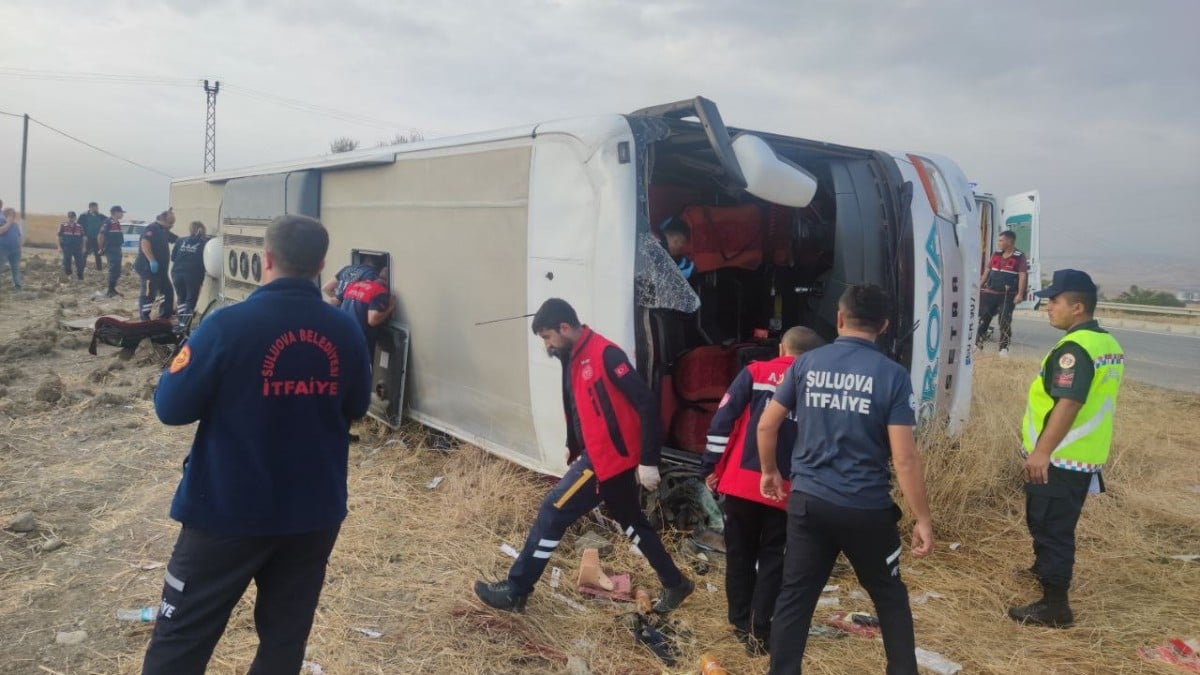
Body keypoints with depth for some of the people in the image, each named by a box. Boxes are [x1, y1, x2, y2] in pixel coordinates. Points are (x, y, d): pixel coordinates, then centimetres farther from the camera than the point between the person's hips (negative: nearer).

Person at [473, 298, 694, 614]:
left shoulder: (605, 354, -19)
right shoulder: (574, 358, 9)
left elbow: (647, 403, -22)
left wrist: (648, 461, -22)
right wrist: (573, 449, 16)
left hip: (608, 458, -10)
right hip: (604, 456, 10)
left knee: (552, 513, -4)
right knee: (632, 523, 20)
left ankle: (515, 592, 6)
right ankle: (675, 585, 34)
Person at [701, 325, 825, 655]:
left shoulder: (754, 373, 2)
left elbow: (723, 419, -4)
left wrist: (710, 467, 1)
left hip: (740, 482, 0)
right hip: (786, 489, 0)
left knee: (740, 556, 16)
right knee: (773, 561, 12)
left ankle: (741, 624, 26)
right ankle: (759, 632, 11)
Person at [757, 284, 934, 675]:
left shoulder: (806, 364, 0)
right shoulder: (891, 375, -10)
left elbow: (767, 425, 6)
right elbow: (904, 458, -13)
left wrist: (769, 471, 22)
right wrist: (922, 519, -5)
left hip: (807, 502, 2)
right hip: (866, 509, -2)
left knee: (794, 598, 10)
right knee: (890, 598, 19)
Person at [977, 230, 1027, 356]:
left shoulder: (1019, 257, -6)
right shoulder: (996, 255, 11)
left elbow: (1023, 276, -10)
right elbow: (987, 271, 17)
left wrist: (1020, 294, -17)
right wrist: (979, 287, 14)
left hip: (1007, 295, -5)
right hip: (990, 293, 5)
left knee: (1005, 322, -3)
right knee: (983, 318, 6)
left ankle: (1003, 348, 2)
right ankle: (977, 343, 15)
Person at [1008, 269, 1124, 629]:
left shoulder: (1074, 349, -21)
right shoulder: (1108, 343, 11)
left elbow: (1068, 404, -29)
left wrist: (1042, 452, -28)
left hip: (1058, 460, -10)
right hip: (1084, 457, 10)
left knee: (1050, 528, -1)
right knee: (1056, 525, 26)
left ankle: (1054, 606, 6)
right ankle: (1046, 569, 45)